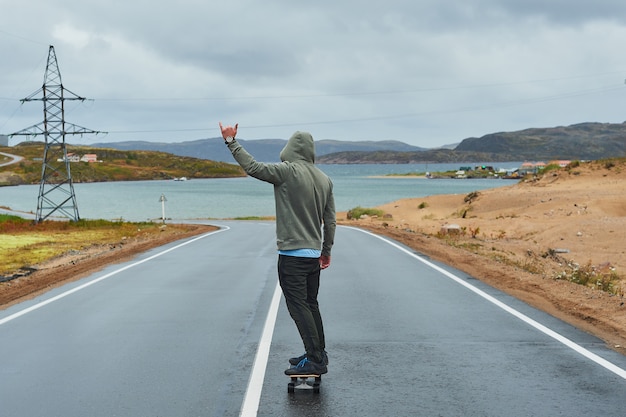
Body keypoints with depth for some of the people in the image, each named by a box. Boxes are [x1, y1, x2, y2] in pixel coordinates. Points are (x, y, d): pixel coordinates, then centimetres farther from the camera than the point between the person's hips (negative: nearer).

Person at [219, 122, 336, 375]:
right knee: (311, 304, 17)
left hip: (292, 254, -8)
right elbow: (330, 221, 12)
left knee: (299, 307, -6)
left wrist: (231, 141, 2)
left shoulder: (288, 171, -13)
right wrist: (326, 251, 22)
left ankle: (315, 360, -8)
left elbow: (252, 167, -9)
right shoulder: (324, 179, 9)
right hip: (314, 253, 8)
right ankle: (318, 354, 23)